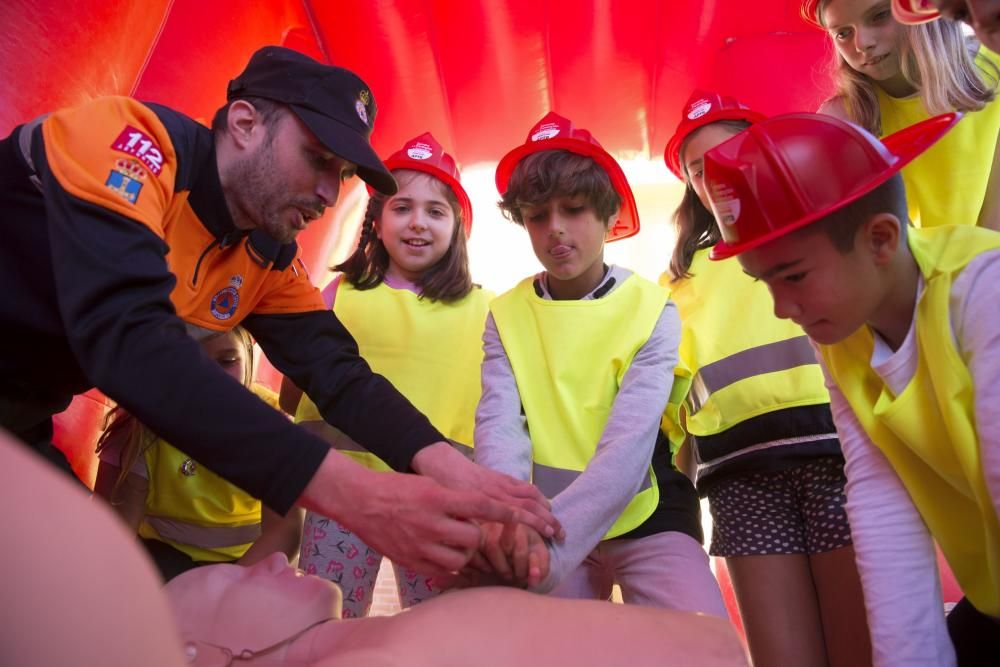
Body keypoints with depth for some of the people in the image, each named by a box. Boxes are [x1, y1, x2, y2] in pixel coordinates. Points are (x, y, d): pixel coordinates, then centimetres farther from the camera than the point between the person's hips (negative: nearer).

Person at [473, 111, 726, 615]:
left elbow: (628, 447, -21)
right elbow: (500, 427, -15)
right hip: (548, 519, 2)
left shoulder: (652, 311, -10)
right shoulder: (505, 316, -2)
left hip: (645, 517, -2)